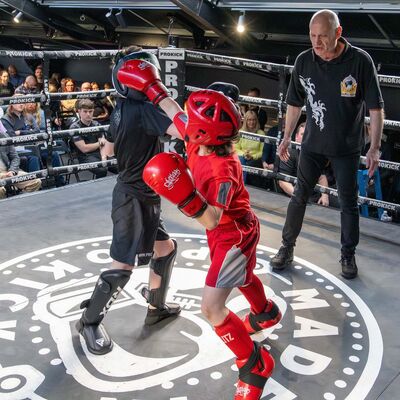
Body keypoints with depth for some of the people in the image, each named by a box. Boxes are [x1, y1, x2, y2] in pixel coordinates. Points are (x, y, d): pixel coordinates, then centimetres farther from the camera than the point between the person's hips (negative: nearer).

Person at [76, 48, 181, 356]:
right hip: (134, 197, -10)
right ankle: (90, 321, 13)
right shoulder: (143, 109, -21)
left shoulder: (122, 108, 6)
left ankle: (156, 306, 33)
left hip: (142, 196, 10)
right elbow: (182, 129, -37)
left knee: (166, 247, 18)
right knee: (123, 266, -5)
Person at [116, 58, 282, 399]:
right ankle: (265, 313, 65)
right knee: (241, 276, 35)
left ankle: (255, 365, 7)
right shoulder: (200, 140, -14)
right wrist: (151, 86, 6)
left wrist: (185, 197, -53)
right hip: (230, 232, 10)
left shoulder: (222, 170, -38)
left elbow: (212, 221, -39)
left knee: (211, 308, -12)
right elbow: (174, 113, 3)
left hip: (234, 235, -9)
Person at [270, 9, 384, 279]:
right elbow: (295, 103, 6)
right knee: (300, 197, 8)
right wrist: (287, 138, 8)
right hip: (313, 144, 2)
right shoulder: (304, 61, -7)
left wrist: (375, 148, -13)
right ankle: (287, 247, 23)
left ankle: (348, 254, 26)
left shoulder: (360, 61, -16)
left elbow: (376, 107, -11)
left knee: (349, 203, 9)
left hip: (347, 147, -2)